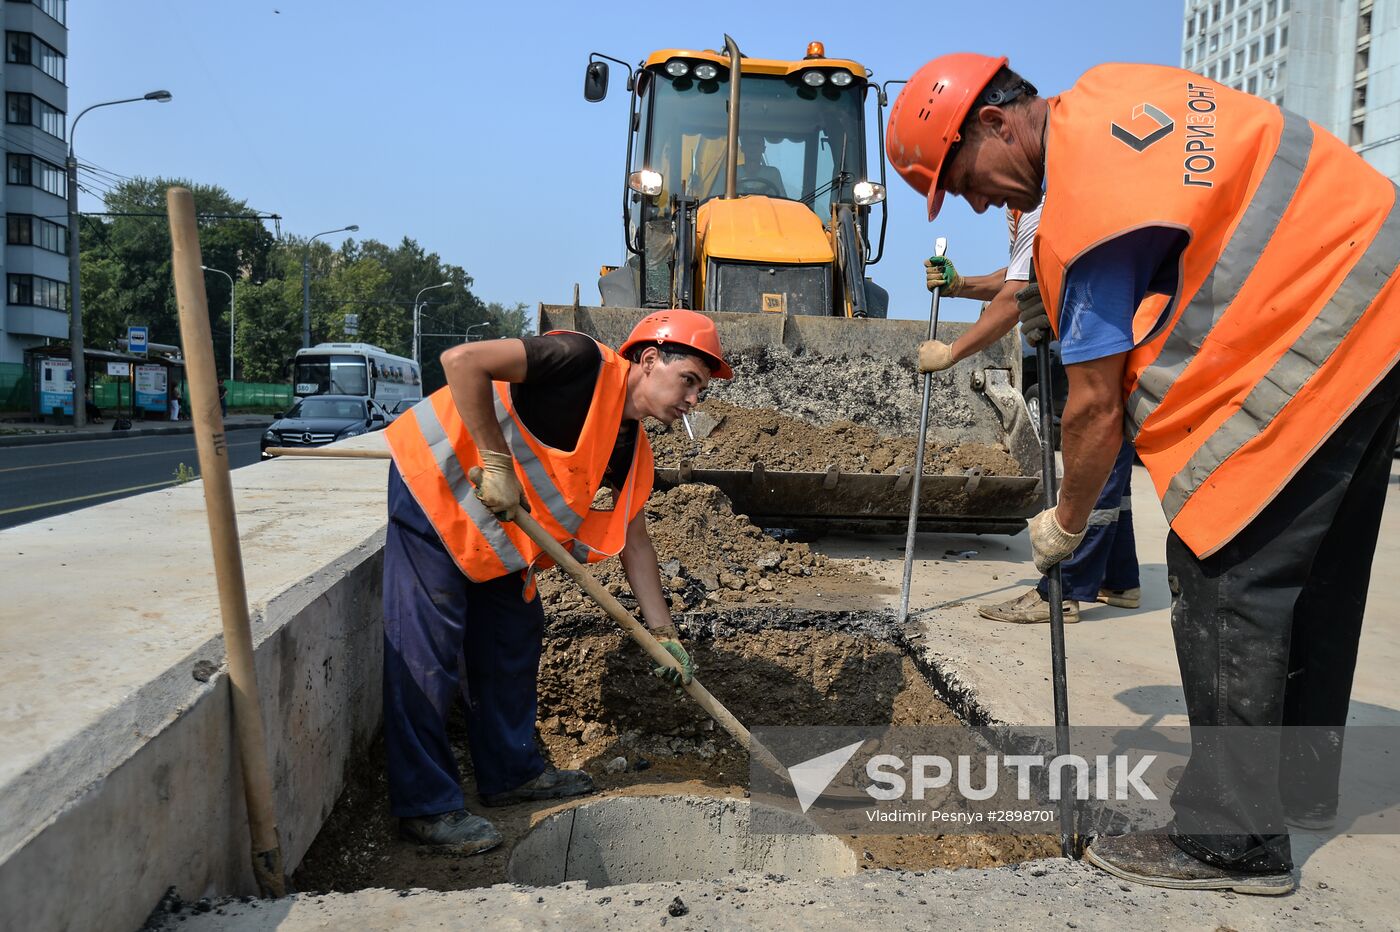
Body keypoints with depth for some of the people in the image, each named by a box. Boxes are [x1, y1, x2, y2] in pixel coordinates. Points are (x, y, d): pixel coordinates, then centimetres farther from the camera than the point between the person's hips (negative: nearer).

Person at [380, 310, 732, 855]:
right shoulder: (585, 365, -23)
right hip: (432, 487, -9)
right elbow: (462, 361, -30)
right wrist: (497, 461, -27)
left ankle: (511, 772, 29)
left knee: (515, 636, 14)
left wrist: (663, 633, 9)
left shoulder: (631, 450, 2)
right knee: (428, 650, -7)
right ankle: (426, 806, 4)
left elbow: (634, 541, 10)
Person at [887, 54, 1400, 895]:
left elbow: (1097, 402, -17)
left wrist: (1066, 524, -2)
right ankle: (1300, 780, 32)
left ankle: (1232, 840, 1)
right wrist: (1063, 298, 10)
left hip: (1314, 333, -10)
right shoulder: (1103, 93, 6)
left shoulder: (1085, 198, -21)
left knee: (1224, 572, -8)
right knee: (1315, 563, 16)